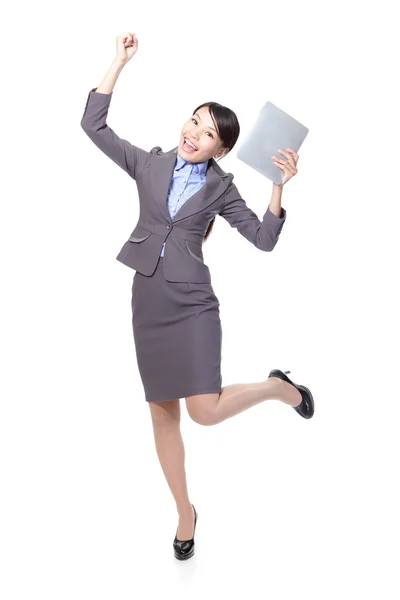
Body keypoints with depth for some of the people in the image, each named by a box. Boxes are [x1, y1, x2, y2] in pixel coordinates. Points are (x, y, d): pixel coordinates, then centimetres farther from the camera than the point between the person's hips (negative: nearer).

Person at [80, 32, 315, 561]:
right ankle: (185, 512, 26)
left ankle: (278, 387, 13)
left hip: (192, 303, -3)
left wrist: (279, 185, -11)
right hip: (148, 301, 3)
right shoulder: (149, 164, 7)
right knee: (163, 414, 8)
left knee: (204, 411, -15)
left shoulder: (220, 187, 2)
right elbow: (94, 124, 7)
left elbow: (264, 239, -1)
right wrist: (120, 61, 5)